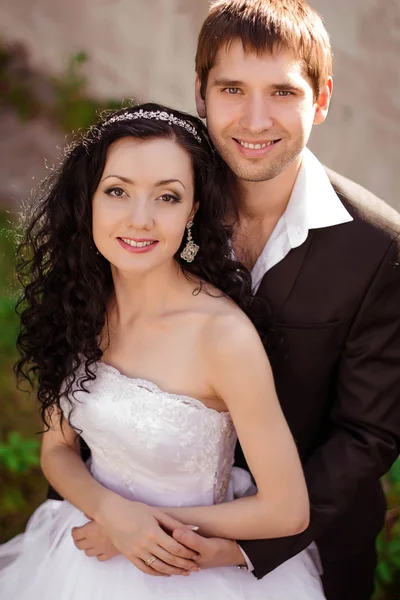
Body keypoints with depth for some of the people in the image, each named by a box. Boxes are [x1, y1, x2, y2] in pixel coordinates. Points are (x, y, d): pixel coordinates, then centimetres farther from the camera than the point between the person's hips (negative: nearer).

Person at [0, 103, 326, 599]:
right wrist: (111, 512, -19)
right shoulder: (79, 304, -10)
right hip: (83, 553, 4)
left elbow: (287, 511, -20)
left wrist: (158, 520, -14)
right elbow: (57, 449, 0)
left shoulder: (225, 335, -26)